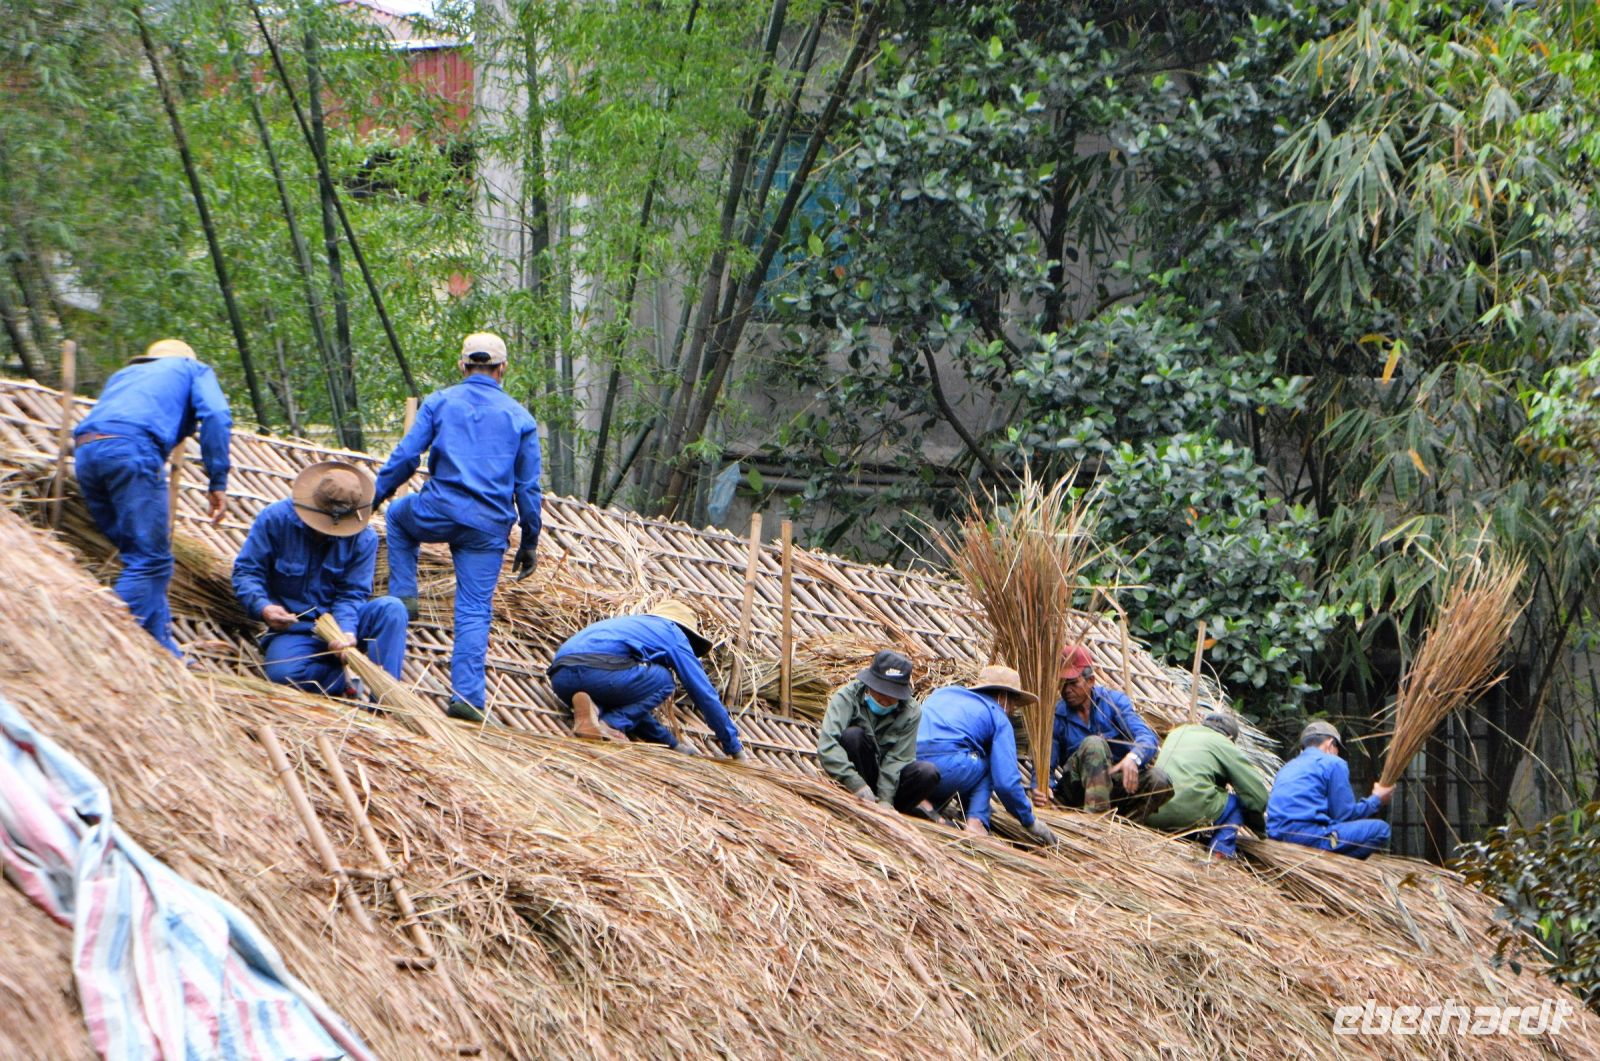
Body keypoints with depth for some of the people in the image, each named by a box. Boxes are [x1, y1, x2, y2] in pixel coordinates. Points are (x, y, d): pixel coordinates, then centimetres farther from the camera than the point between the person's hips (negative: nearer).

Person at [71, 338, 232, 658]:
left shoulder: (124, 374, 40)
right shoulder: (194, 370, 25)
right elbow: (216, 415, 4)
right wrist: (218, 483, 1)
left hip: (84, 452, 6)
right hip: (131, 450, -6)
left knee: (141, 556, 12)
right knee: (150, 560, -7)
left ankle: (163, 651, 10)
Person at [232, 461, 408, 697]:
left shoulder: (363, 538, -7)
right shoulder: (275, 518, -11)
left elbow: (352, 594, -8)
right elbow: (246, 571, -7)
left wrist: (346, 631, -29)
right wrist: (262, 607, -27)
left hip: (341, 623, 2)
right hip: (293, 629, -2)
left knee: (392, 609, -27)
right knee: (283, 672, -35)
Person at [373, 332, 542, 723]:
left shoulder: (439, 402, 7)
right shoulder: (520, 418, 11)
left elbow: (405, 457, 0)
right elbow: (529, 488, 9)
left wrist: (372, 498, 11)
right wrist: (530, 542, 15)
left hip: (438, 513, -1)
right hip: (489, 527, 1)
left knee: (399, 515, 33)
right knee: (474, 612, 3)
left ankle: (403, 596, 21)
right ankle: (466, 695, -8)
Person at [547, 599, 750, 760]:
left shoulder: (631, 623, 41)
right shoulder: (674, 634, 20)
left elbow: (636, 699, 46)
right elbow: (705, 694, 19)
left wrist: (671, 742, 47)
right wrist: (735, 749, 27)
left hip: (559, 677, 8)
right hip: (598, 671, -8)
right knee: (663, 680, 16)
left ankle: (593, 711, 0)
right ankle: (609, 724, -5)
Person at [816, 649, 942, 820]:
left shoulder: (911, 712, -11)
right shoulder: (847, 696, -20)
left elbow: (897, 759, -15)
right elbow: (826, 744, -33)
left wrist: (885, 799, -28)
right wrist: (858, 784, -43)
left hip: (888, 775, 1)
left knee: (928, 773, -27)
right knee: (853, 734, -31)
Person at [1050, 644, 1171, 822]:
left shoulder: (1114, 701, 2)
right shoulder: (1056, 715, 2)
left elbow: (1147, 736, -14)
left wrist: (1133, 758, -38)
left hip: (1119, 784, 2)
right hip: (1080, 790, -2)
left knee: (1158, 779, -28)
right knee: (1093, 743, -31)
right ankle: (1096, 813, -44)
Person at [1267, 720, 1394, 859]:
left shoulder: (1287, 768, 27)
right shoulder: (1333, 763, 6)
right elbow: (1346, 815, 3)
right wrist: (1376, 799, 20)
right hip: (1309, 836, -8)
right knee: (1380, 829, 0)